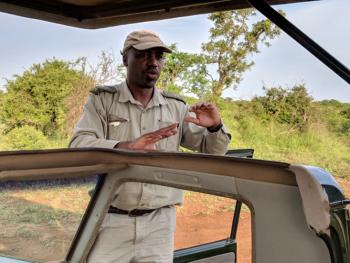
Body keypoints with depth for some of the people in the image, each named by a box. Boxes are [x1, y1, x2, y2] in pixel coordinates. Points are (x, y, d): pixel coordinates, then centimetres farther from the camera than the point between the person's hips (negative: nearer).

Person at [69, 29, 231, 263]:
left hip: (159, 223, 2)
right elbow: (79, 146, -15)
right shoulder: (102, 100, 0)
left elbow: (213, 152, 11)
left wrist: (215, 128, -12)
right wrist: (126, 147, -33)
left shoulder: (176, 108, 7)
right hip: (112, 220, -2)